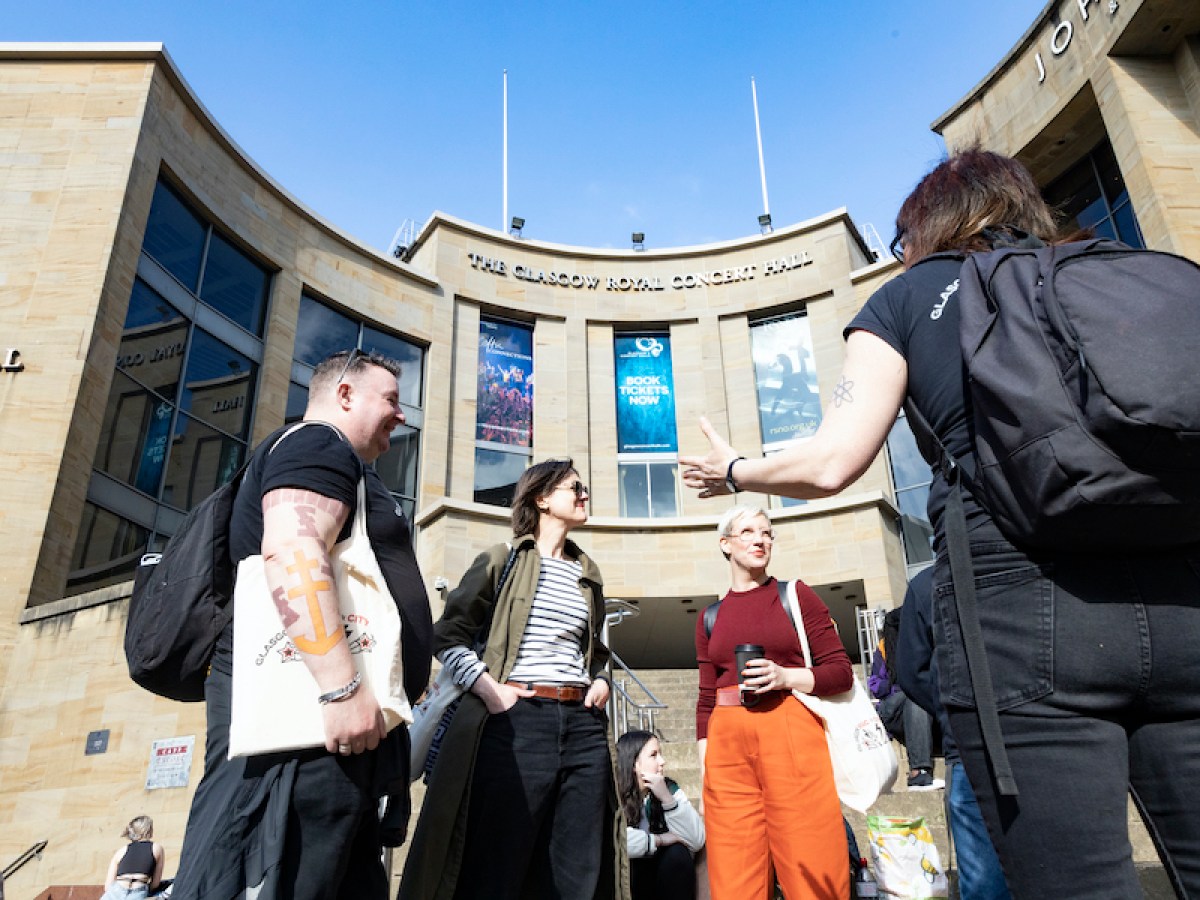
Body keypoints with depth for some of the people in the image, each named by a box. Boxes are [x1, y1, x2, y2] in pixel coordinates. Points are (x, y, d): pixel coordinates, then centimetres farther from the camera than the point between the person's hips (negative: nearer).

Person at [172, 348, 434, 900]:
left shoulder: (340, 468, 30)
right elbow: (291, 553, -20)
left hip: (340, 725, 11)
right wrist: (343, 688, -26)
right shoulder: (319, 443, -3)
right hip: (298, 710, -11)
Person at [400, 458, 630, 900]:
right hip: (515, 722, -5)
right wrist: (487, 689, -12)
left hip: (582, 725, 5)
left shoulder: (587, 573, 19)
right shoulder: (503, 559, 3)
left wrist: (601, 680, 9)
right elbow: (449, 634, 1)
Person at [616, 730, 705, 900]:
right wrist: (660, 839, -27)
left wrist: (666, 797, -31)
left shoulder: (669, 788, -8)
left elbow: (697, 841, -20)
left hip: (664, 880, 3)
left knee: (678, 853, -24)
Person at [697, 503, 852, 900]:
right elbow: (706, 699, 14)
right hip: (727, 741, 3)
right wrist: (703, 774, 7)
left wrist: (785, 677, -14)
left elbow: (842, 672, 3)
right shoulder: (710, 617, 13)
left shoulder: (797, 595, 6)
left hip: (791, 732, -2)